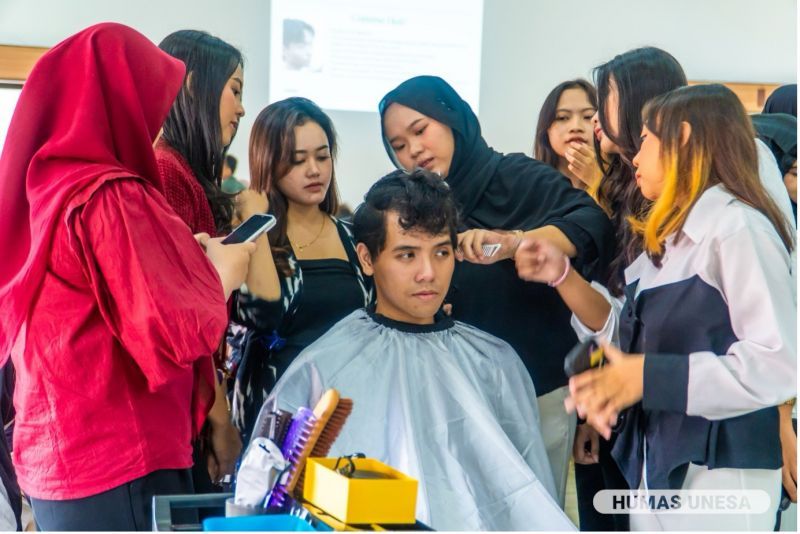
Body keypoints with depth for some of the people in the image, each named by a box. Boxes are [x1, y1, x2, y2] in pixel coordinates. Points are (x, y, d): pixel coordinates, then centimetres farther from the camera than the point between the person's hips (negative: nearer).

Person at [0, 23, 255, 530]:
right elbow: (179, 331, -21)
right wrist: (221, 273, -2)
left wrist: (191, 257, 13)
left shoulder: (41, 190, 9)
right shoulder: (112, 198, -17)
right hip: (121, 466, -9)